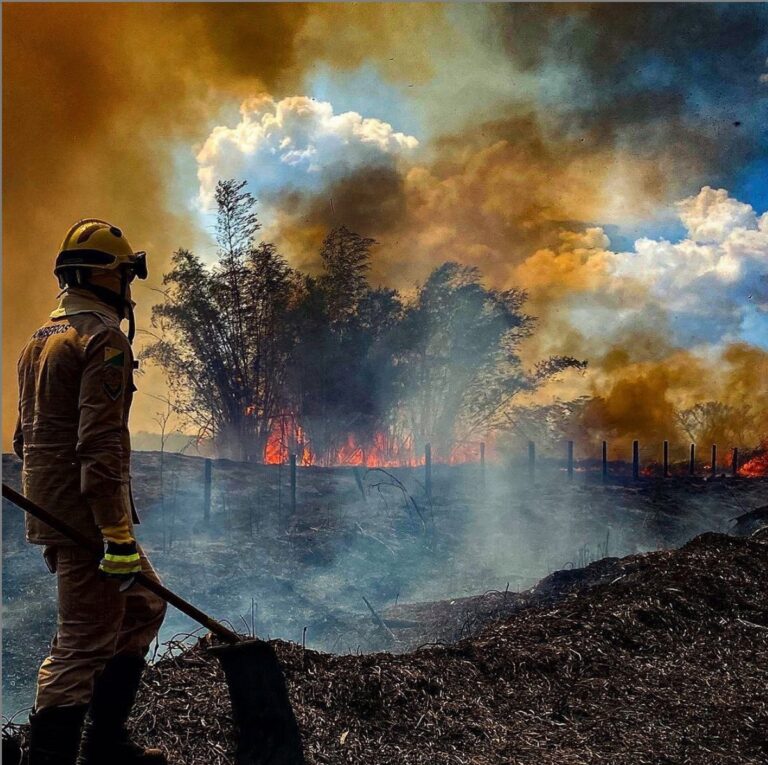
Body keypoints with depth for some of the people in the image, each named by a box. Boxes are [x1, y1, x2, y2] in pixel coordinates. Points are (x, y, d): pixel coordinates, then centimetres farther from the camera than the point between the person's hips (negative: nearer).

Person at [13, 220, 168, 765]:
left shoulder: (41, 340, 17)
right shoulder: (105, 341, -14)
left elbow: (26, 434, 22)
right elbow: (100, 446, -23)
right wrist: (119, 535, -23)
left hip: (48, 510, 10)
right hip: (86, 514, -10)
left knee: (142, 607, 20)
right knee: (85, 641, -4)